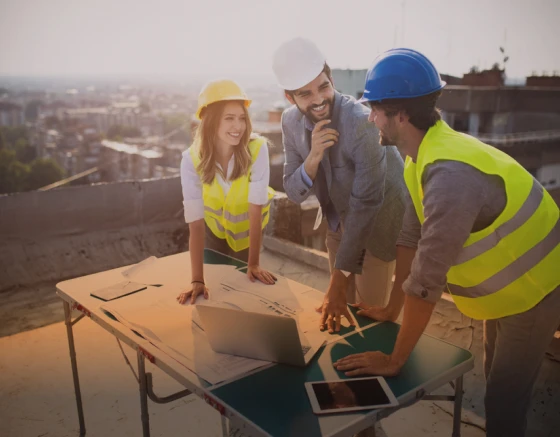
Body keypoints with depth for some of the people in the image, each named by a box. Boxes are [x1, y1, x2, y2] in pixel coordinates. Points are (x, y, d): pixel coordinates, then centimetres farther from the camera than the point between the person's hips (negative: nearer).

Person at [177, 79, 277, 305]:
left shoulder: (257, 148, -34)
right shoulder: (192, 159, -31)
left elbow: (255, 210, -30)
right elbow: (195, 223, -34)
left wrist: (254, 264, -31)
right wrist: (198, 280, -40)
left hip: (247, 226, -1)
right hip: (215, 224, 1)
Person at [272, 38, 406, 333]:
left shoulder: (362, 122, -32)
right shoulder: (291, 122, -13)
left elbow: (366, 203, -30)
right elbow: (294, 193, -10)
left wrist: (339, 277, -29)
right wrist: (313, 157, -32)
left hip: (380, 222, -5)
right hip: (338, 223, 5)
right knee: (341, 310, 15)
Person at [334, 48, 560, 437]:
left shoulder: (449, 175, -38)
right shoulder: (422, 156, -7)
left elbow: (426, 280, -35)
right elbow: (411, 236, -1)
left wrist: (395, 360, -26)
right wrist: (392, 309, 3)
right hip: (506, 285, 9)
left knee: (504, 401, 3)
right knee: (497, 383, 25)